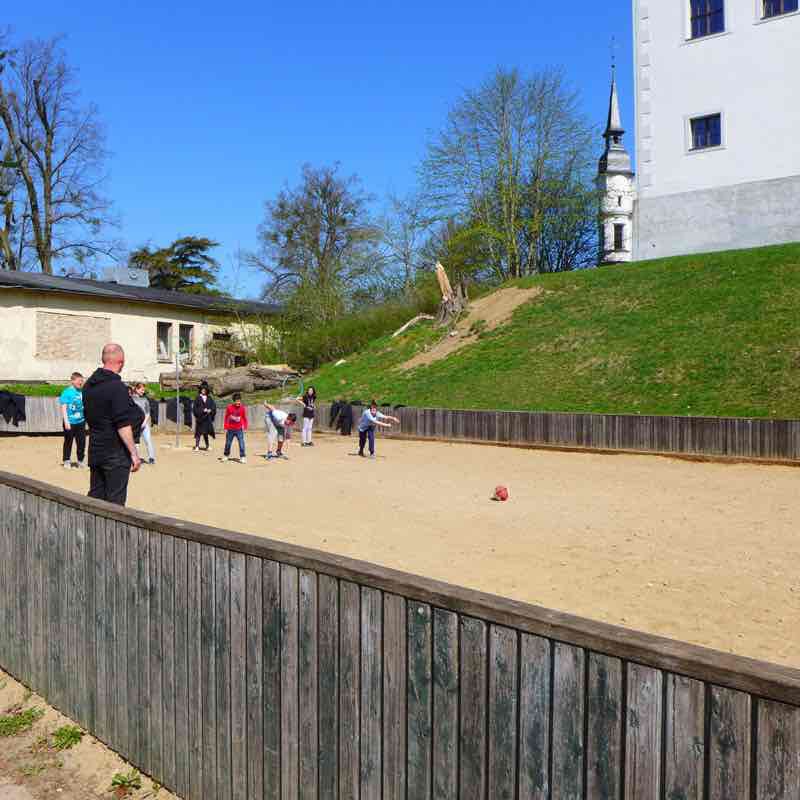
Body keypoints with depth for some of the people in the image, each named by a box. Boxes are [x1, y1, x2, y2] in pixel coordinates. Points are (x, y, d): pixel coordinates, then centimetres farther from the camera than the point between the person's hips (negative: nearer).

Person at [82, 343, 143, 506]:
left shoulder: (89, 385, 9)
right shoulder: (117, 387, -18)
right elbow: (123, 425, -21)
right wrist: (134, 453, -17)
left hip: (95, 451, 8)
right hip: (116, 453, -8)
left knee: (95, 497, 14)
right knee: (115, 502, -1)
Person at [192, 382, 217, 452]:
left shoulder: (209, 398, 10)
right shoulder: (198, 398, 0)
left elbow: (214, 406, 8)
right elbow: (195, 408, -6)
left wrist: (210, 410, -11)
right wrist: (202, 410, -16)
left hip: (207, 418, 3)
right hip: (200, 418, -3)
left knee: (206, 432, 9)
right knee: (198, 432, -5)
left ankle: (207, 446, 20)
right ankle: (197, 446, -3)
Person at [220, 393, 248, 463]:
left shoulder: (242, 408, -5)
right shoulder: (229, 407, -6)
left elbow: (245, 418, 4)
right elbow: (226, 418, 3)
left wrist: (245, 428, 1)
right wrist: (225, 428, 3)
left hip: (239, 429, -1)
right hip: (230, 429, 1)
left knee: (241, 443, -9)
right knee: (228, 443, 13)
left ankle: (242, 457, -4)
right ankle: (225, 455, 30)